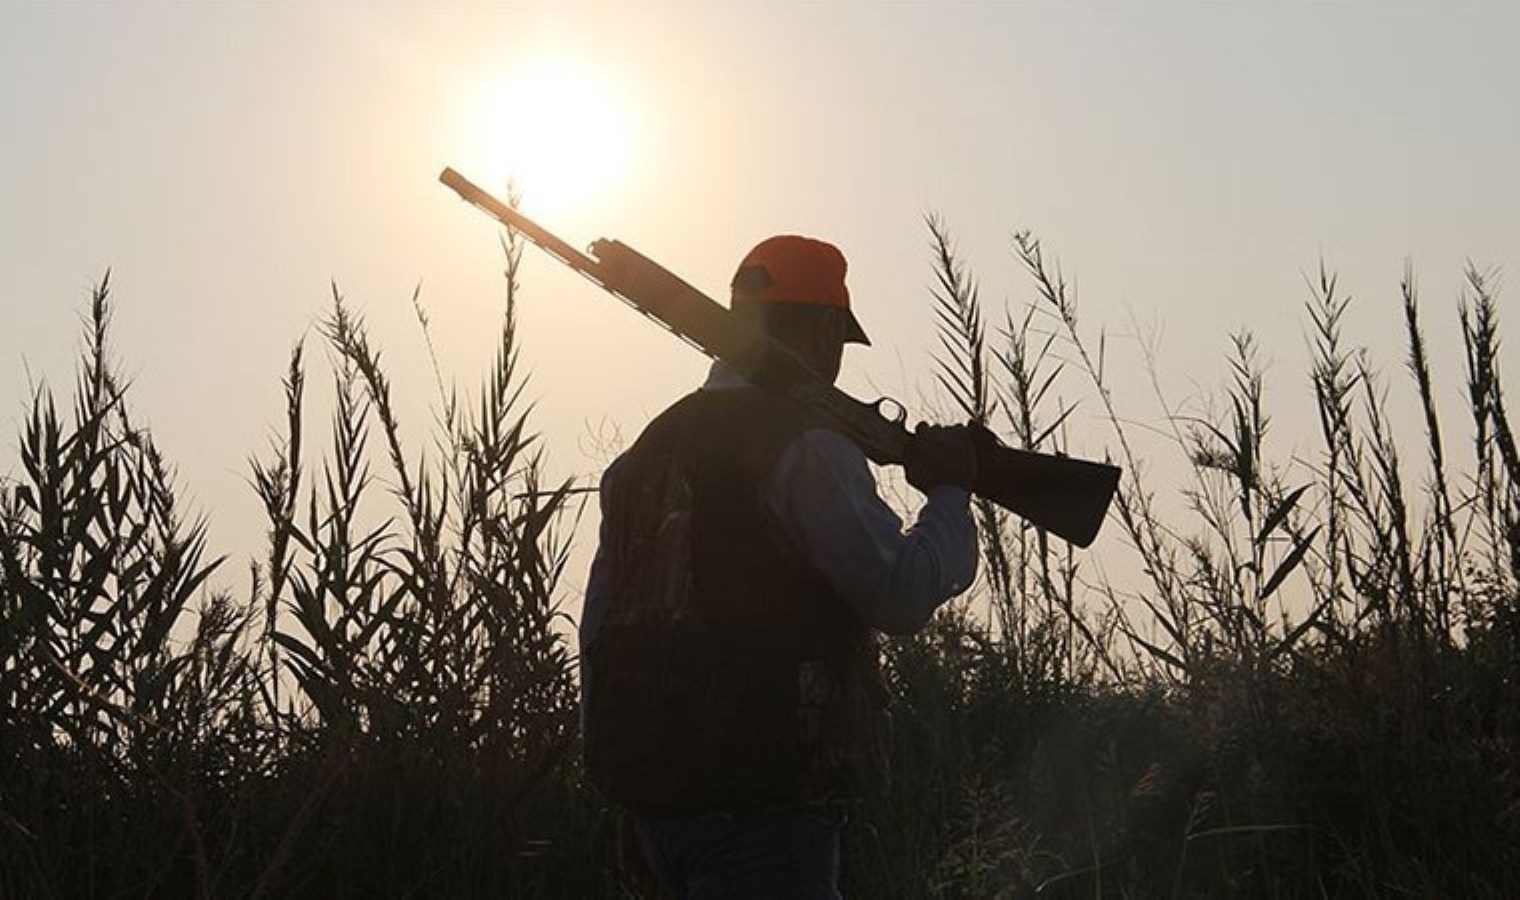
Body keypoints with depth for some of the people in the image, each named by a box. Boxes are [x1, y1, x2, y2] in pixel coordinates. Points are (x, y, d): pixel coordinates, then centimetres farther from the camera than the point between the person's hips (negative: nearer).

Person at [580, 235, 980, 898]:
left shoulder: (651, 447, 15)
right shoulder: (803, 442, -10)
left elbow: (599, 631, 18)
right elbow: (900, 594, -15)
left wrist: (617, 765, 24)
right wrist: (950, 494, 1)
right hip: (761, 803, -8)